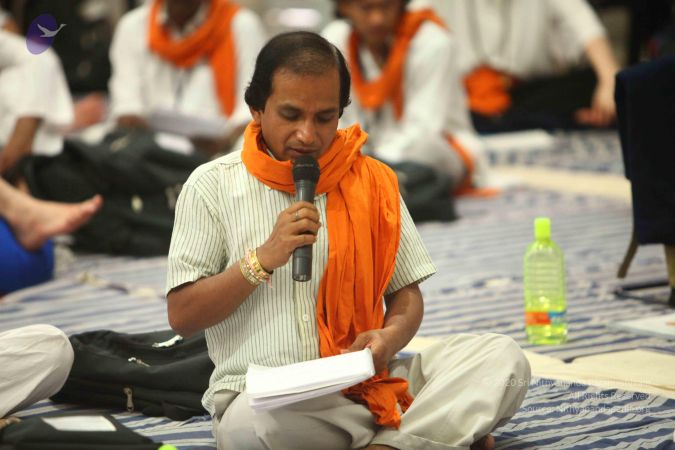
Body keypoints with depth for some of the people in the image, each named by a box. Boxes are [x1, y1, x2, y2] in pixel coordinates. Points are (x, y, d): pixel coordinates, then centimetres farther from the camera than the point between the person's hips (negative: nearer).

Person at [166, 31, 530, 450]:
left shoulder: (371, 183, 11)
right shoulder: (213, 185, 2)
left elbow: (407, 293, 13)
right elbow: (182, 316, 0)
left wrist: (391, 336, -10)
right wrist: (264, 259, -13)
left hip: (363, 381, 3)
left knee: (503, 358, -18)